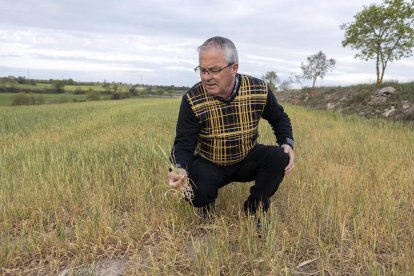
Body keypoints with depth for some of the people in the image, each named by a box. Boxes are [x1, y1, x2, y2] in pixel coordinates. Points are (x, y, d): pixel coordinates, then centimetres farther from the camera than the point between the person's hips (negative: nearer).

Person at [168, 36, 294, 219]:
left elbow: (279, 119, 4)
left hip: (247, 160, 2)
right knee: (195, 191, -31)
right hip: (209, 165, -2)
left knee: (279, 158, -25)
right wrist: (180, 169, -38)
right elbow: (184, 144, -16)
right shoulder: (192, 100, -21)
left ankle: (254, 209, 1)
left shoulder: (259, 90, -15)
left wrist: (287, 143, -15)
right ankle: (207, 202, 10)